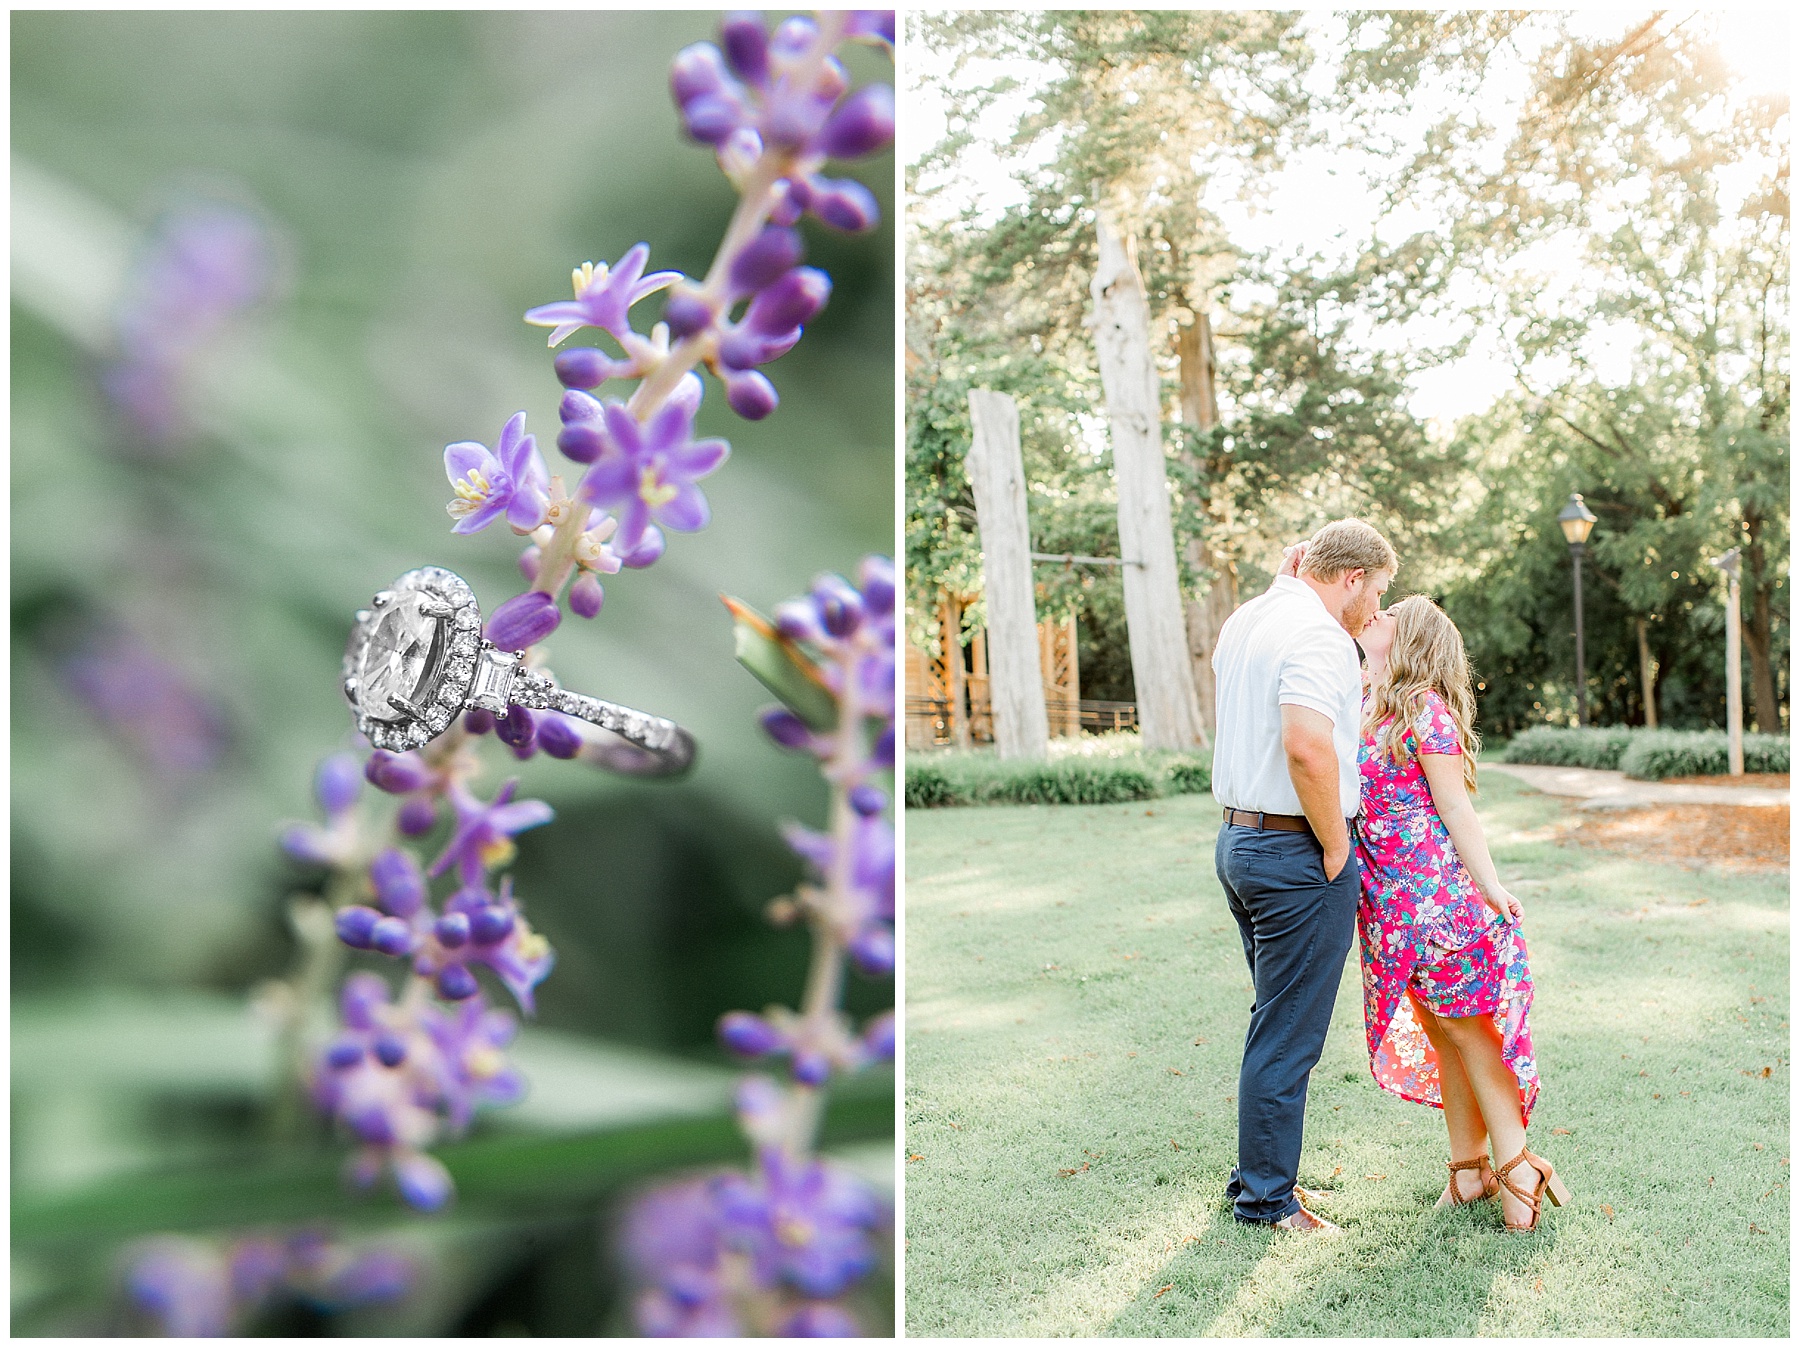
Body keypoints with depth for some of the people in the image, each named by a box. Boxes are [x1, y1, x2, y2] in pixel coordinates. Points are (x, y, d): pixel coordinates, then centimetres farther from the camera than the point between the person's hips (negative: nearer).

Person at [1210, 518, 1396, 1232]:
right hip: (1298, 855, -10)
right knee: (1287, 1035, 1)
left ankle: (1260, 1176, 30)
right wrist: (1336, 847, -18)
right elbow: (1309, 749, -32)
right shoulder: (1321, 637, -17)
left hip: (1239, 839, 10)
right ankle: (1267, 1200, 12)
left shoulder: (1245, 620, 12)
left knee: (1278, 1024, 20)